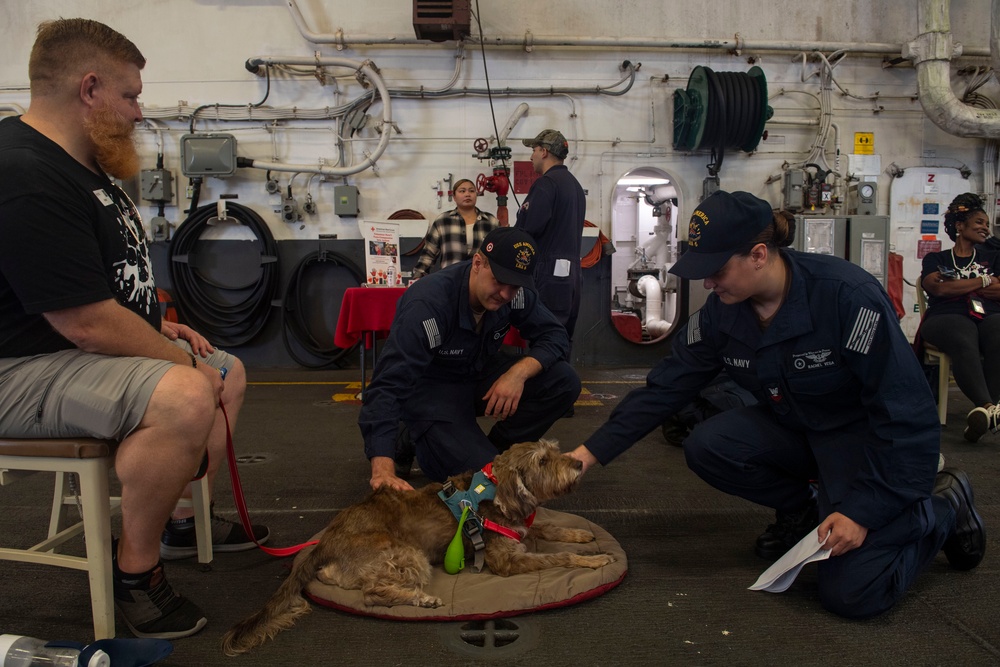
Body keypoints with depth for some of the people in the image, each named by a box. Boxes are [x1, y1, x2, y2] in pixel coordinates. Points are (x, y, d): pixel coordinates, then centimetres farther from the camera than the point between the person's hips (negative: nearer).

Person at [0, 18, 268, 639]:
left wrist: (160, 324, 11)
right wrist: (180, 359, -15)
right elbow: (89, 323, -27)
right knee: (184, 396, -34)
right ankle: (135, 567, -12)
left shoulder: (80, 165, 11)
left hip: (91, 350, 11)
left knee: (230, 372, 16)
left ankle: (180, 519, 24)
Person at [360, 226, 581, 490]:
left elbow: (555, 336, -8)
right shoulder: (429, 303, -31)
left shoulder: (515, 291, -16)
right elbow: (387, 385, -37)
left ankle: (493, 451, 3)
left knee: (564, 382, -16)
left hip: (479, 374, 6)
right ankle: (416, 439, 4)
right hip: (431, 389, -6)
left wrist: (519, 372, -31)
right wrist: (383, 470, -49)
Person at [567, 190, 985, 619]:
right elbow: (665, 388, -7)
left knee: (850, 593, -16)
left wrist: (863, 511, -24)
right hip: (801, 429, 6)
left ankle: (943, 505, 11)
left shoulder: (848, 295, -29)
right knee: (706, 448, -20)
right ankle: (803, 507, 9)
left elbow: (906, 411, -25)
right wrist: (590, 452, -13)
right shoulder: (722, 313, -11)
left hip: (874, 439, -5)